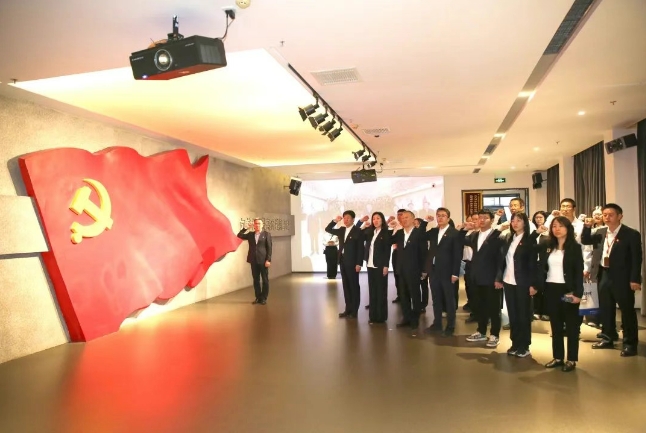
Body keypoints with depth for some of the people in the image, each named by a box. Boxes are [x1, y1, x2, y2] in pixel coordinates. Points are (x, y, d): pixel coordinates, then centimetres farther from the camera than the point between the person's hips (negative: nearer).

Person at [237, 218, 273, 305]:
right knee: (256, 280, 8)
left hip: (263, 260, -4)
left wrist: (268, 260, -12)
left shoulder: (267, 234, 0)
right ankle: (258, 297, 16)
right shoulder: (250, 234, 12)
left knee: (265, 280, 2)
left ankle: (264, 298, 11)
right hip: (254, 261, 4)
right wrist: (246, 228, 2)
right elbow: (239, 235, 11)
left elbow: (269, 248, -4)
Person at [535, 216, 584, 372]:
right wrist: (535, 285, -1)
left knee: (571, 325, 5)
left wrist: (578, 293, -14)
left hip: (568, 290, -4)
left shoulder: (575, 247, -3)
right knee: (555, 325, 11)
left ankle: (571, 359, 14)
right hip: (550, 289, 4)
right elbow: (541, 268, 8)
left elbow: (579, 272, -7)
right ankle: (558, 357, 21)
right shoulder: (547, 247, 8)